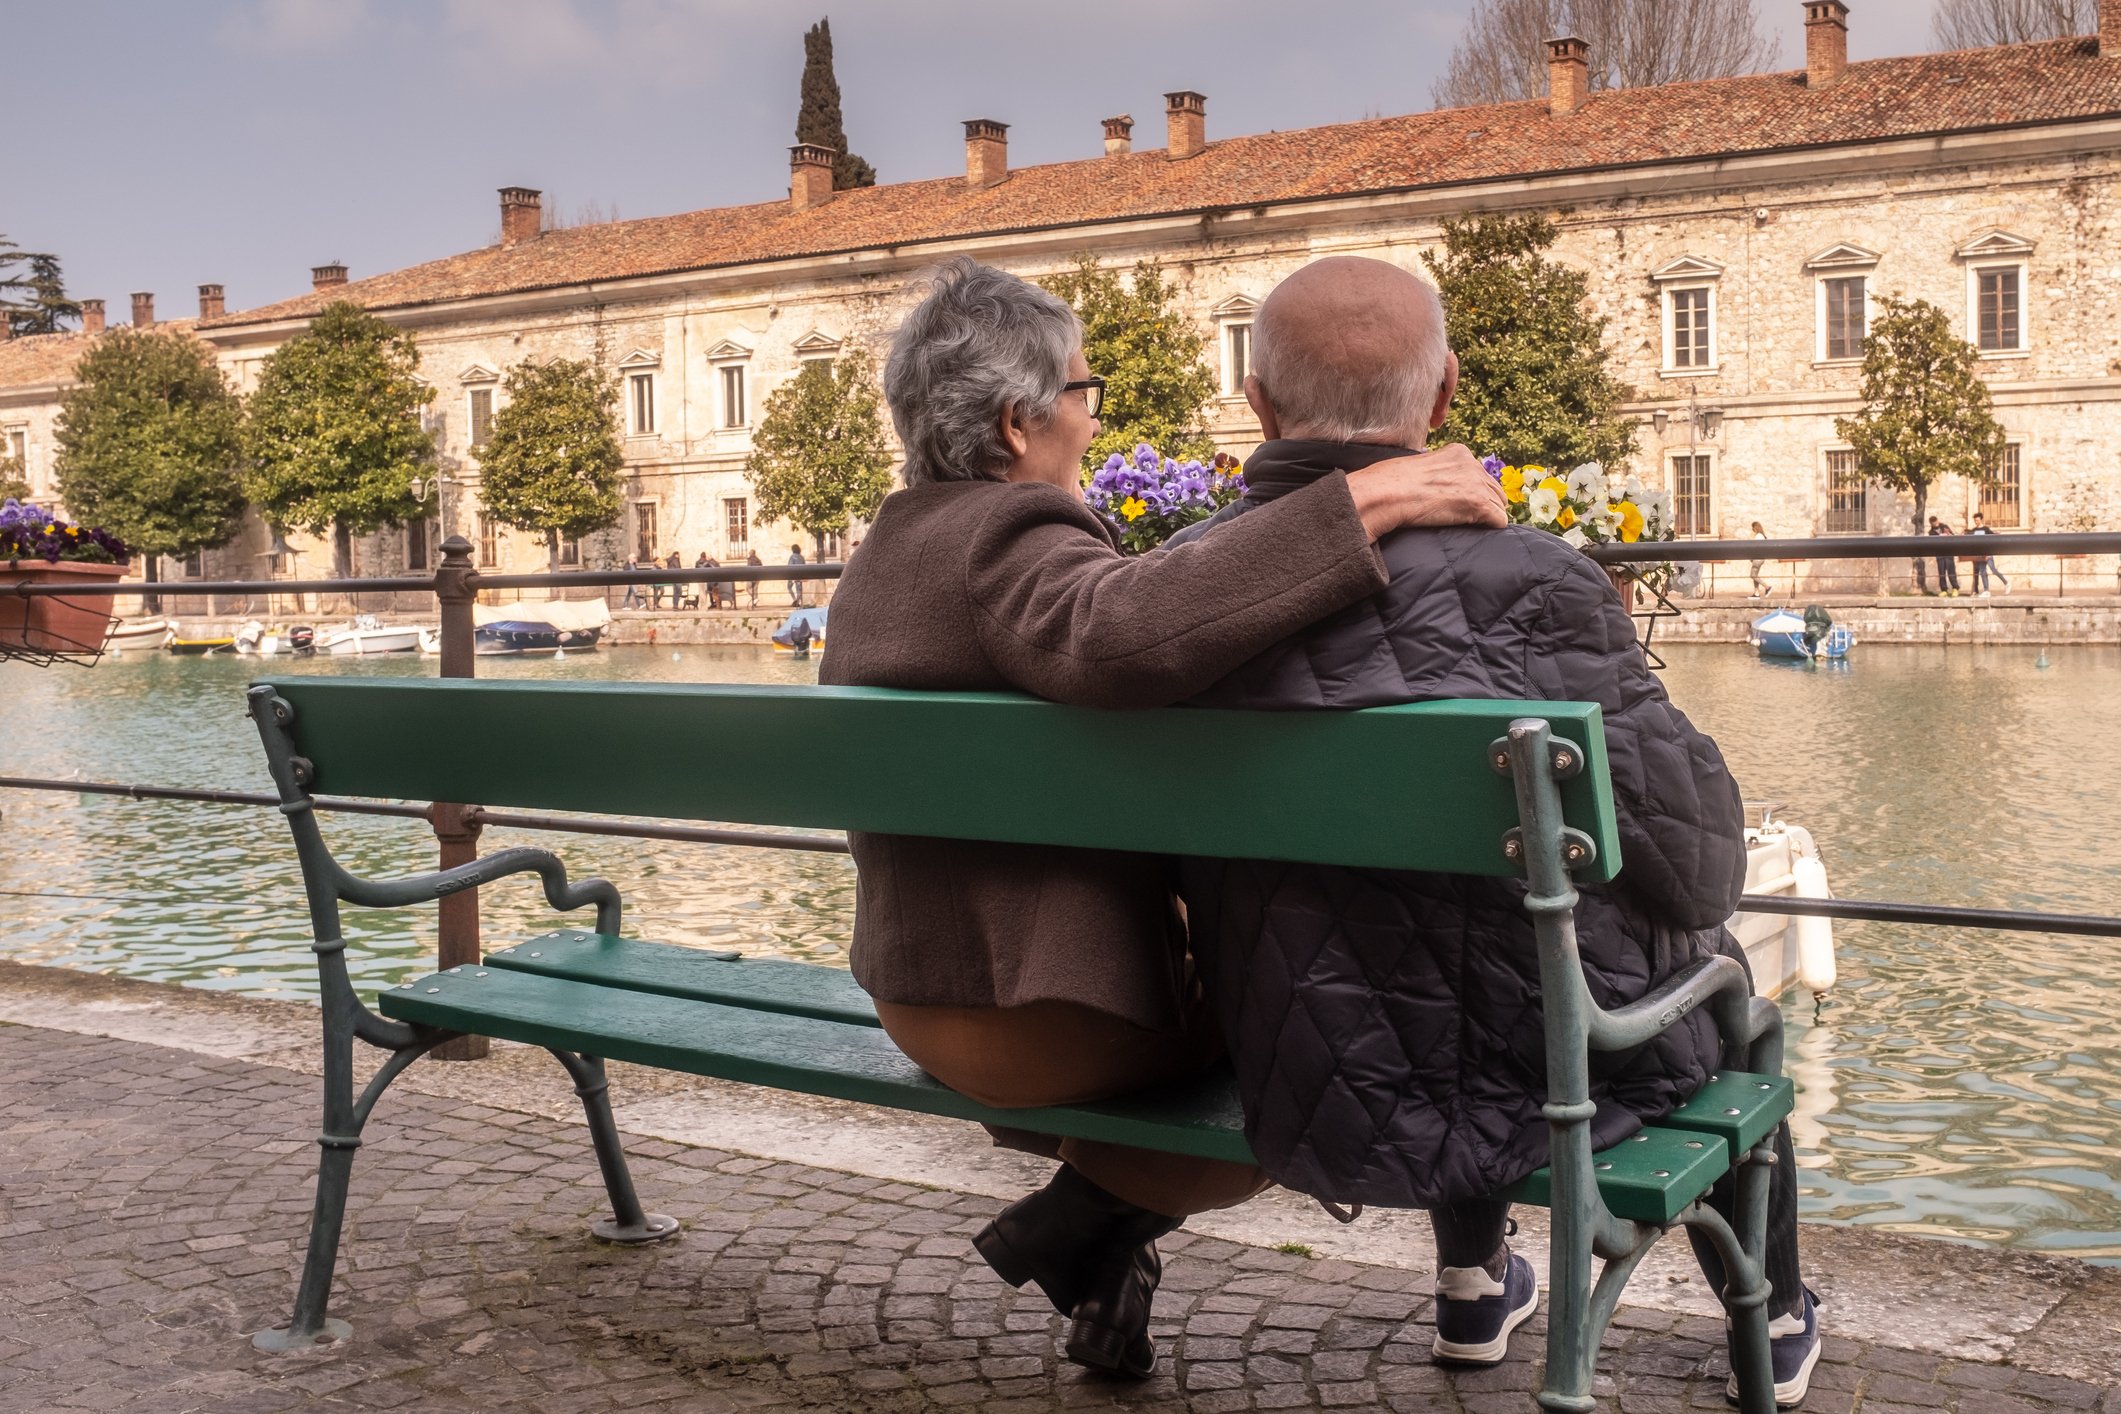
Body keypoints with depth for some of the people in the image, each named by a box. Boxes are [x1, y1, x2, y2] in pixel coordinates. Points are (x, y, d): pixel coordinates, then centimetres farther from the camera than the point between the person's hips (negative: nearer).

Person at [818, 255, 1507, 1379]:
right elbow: (1124, 632, -42)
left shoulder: (876, 560, 12)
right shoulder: (1012, 533, -18)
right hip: (1048, 1015, -10)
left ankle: (1098, 1265, 20)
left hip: (918, 998, 10)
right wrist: (1358, 507, -39)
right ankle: (1077, 1226, 5)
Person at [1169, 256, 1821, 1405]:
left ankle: (1472, 1289, 51)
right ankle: (1772, 1320, 49)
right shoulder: (1522, 579, -24)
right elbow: (1698, 861, -16)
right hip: (1509, 1089, -4)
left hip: (1293, 1104, 4)